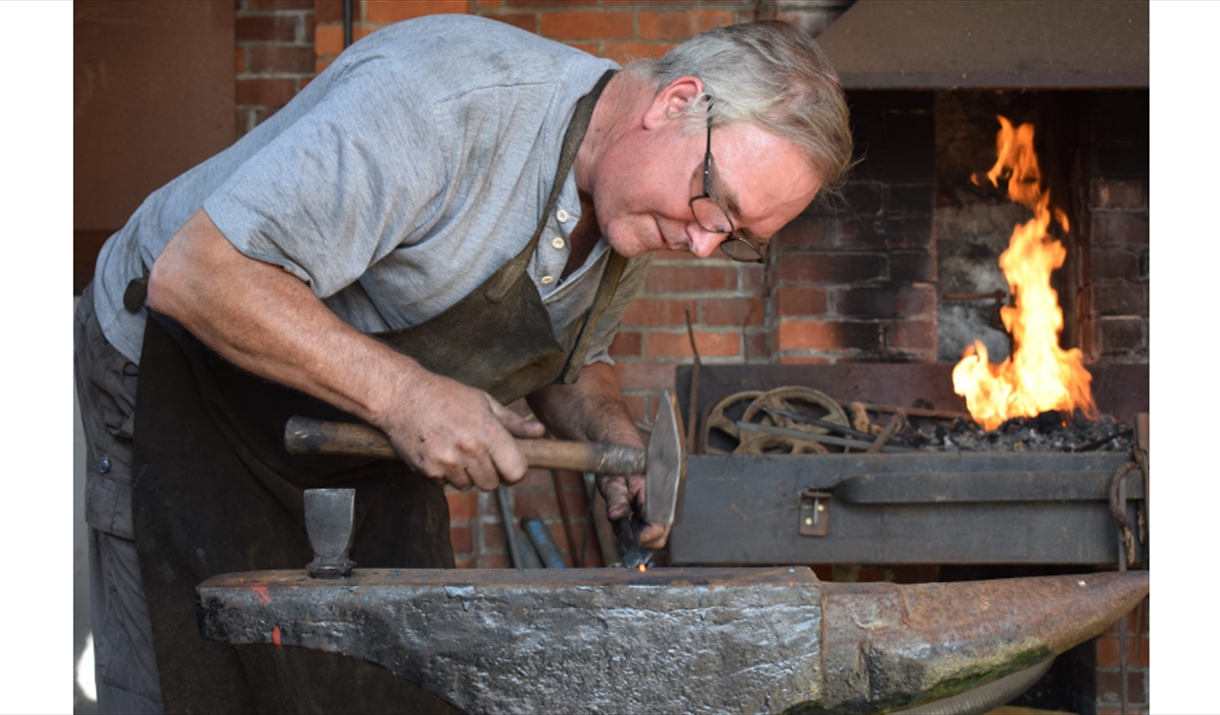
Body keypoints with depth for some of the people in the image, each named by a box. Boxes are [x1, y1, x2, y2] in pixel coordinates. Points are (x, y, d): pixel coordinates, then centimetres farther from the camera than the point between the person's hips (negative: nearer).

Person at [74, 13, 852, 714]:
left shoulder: (639, 213, -5)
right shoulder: (448, 101, -33)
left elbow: (571, 366, 15)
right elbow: (195, 274, -34)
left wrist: (612, 434, -9)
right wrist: (402, 393, -35)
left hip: (372, 422, 7)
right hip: (184, 366, -7)